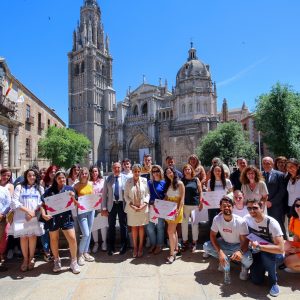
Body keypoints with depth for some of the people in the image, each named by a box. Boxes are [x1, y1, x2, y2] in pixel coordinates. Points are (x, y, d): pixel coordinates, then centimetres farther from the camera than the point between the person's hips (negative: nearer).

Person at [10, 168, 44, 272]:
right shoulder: (19, 187, 7)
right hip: (21, 216, 0)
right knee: (23, 237, 1)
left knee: (32, 236, -2)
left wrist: (34, 212, -11)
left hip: (35, 216, 1)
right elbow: (14, 202, -3)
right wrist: (27, 210, -12)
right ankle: (25, 259, 15)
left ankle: (31, 258, 14)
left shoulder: (40, 188, 12)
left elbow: (42, 203, 4)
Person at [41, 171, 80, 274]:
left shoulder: (70, 189, 3)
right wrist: (43, 214, -12)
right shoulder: (49, 190, 2)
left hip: (66, 217, 0)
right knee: (53, 240, 14)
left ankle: (74, 262, 15)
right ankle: (57, 261, 38)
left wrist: (73, 197, -15)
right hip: (53, 218, 1)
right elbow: (43, 203, 3)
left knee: (72, 238, -6)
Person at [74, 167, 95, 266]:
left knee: (89, 233, 11)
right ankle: (80, 254, 12)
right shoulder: (76, 185, -5)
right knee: (85, 234, -9)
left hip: (91, 210, 4)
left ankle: (85, 253, 27)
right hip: (81, 211, -4)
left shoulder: (90, 184, 6)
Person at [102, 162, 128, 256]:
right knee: (111, 226, 10)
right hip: (111, 205, 1)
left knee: (123, 226, 11)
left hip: (122, 204, -1)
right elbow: (104, 194, 1)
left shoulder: (125, 178, -4)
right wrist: (104, 208, -2)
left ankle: (123, 246, 29)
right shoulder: (108, 179, 0)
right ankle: (110, 247, 27)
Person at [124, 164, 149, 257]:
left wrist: (144, 204, -11)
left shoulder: (144, 180, -2)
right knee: (134, 227, 9)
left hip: (143, 208, 0)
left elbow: (147, 194, 0)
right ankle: (135, 247, 24)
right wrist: (132, 205, -11)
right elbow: (126, 195, -1)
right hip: (132, 208, 0)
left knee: (141, 227, 10)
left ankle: (140, 247, 24)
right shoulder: (128, 181, -2)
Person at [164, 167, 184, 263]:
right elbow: (166, 198, 12)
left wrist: (178, 210, -20)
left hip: (176, 209, -6)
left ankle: (172, 254, 1)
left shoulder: (179, 183, -9)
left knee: (170, 231, -9)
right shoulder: (167, 184, 10)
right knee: (173, 230, 16)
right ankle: (176, 248, 30)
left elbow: (182, 199, -13)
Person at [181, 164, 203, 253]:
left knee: (195, 223, 6)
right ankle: (185, 242, 21)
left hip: (195, 204, -1)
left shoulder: (196, 179, 3)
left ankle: (194, 243, 21)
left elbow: (200, 191, 3)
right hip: (184, 204, 1)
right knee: (184, 223, 6)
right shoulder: (182, 180, 5)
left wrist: (201, 202, -2)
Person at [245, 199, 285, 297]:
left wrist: (258, 246, -29)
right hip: (257, 254, 4)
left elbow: (281, 249, -33)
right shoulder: (247, 218, -12)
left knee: (265, 254, -37)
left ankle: (274, 282, -10)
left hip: (273, 256, -3)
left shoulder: (272, 223, -28)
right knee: (256, 280, -11)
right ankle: (263, 267, 21)